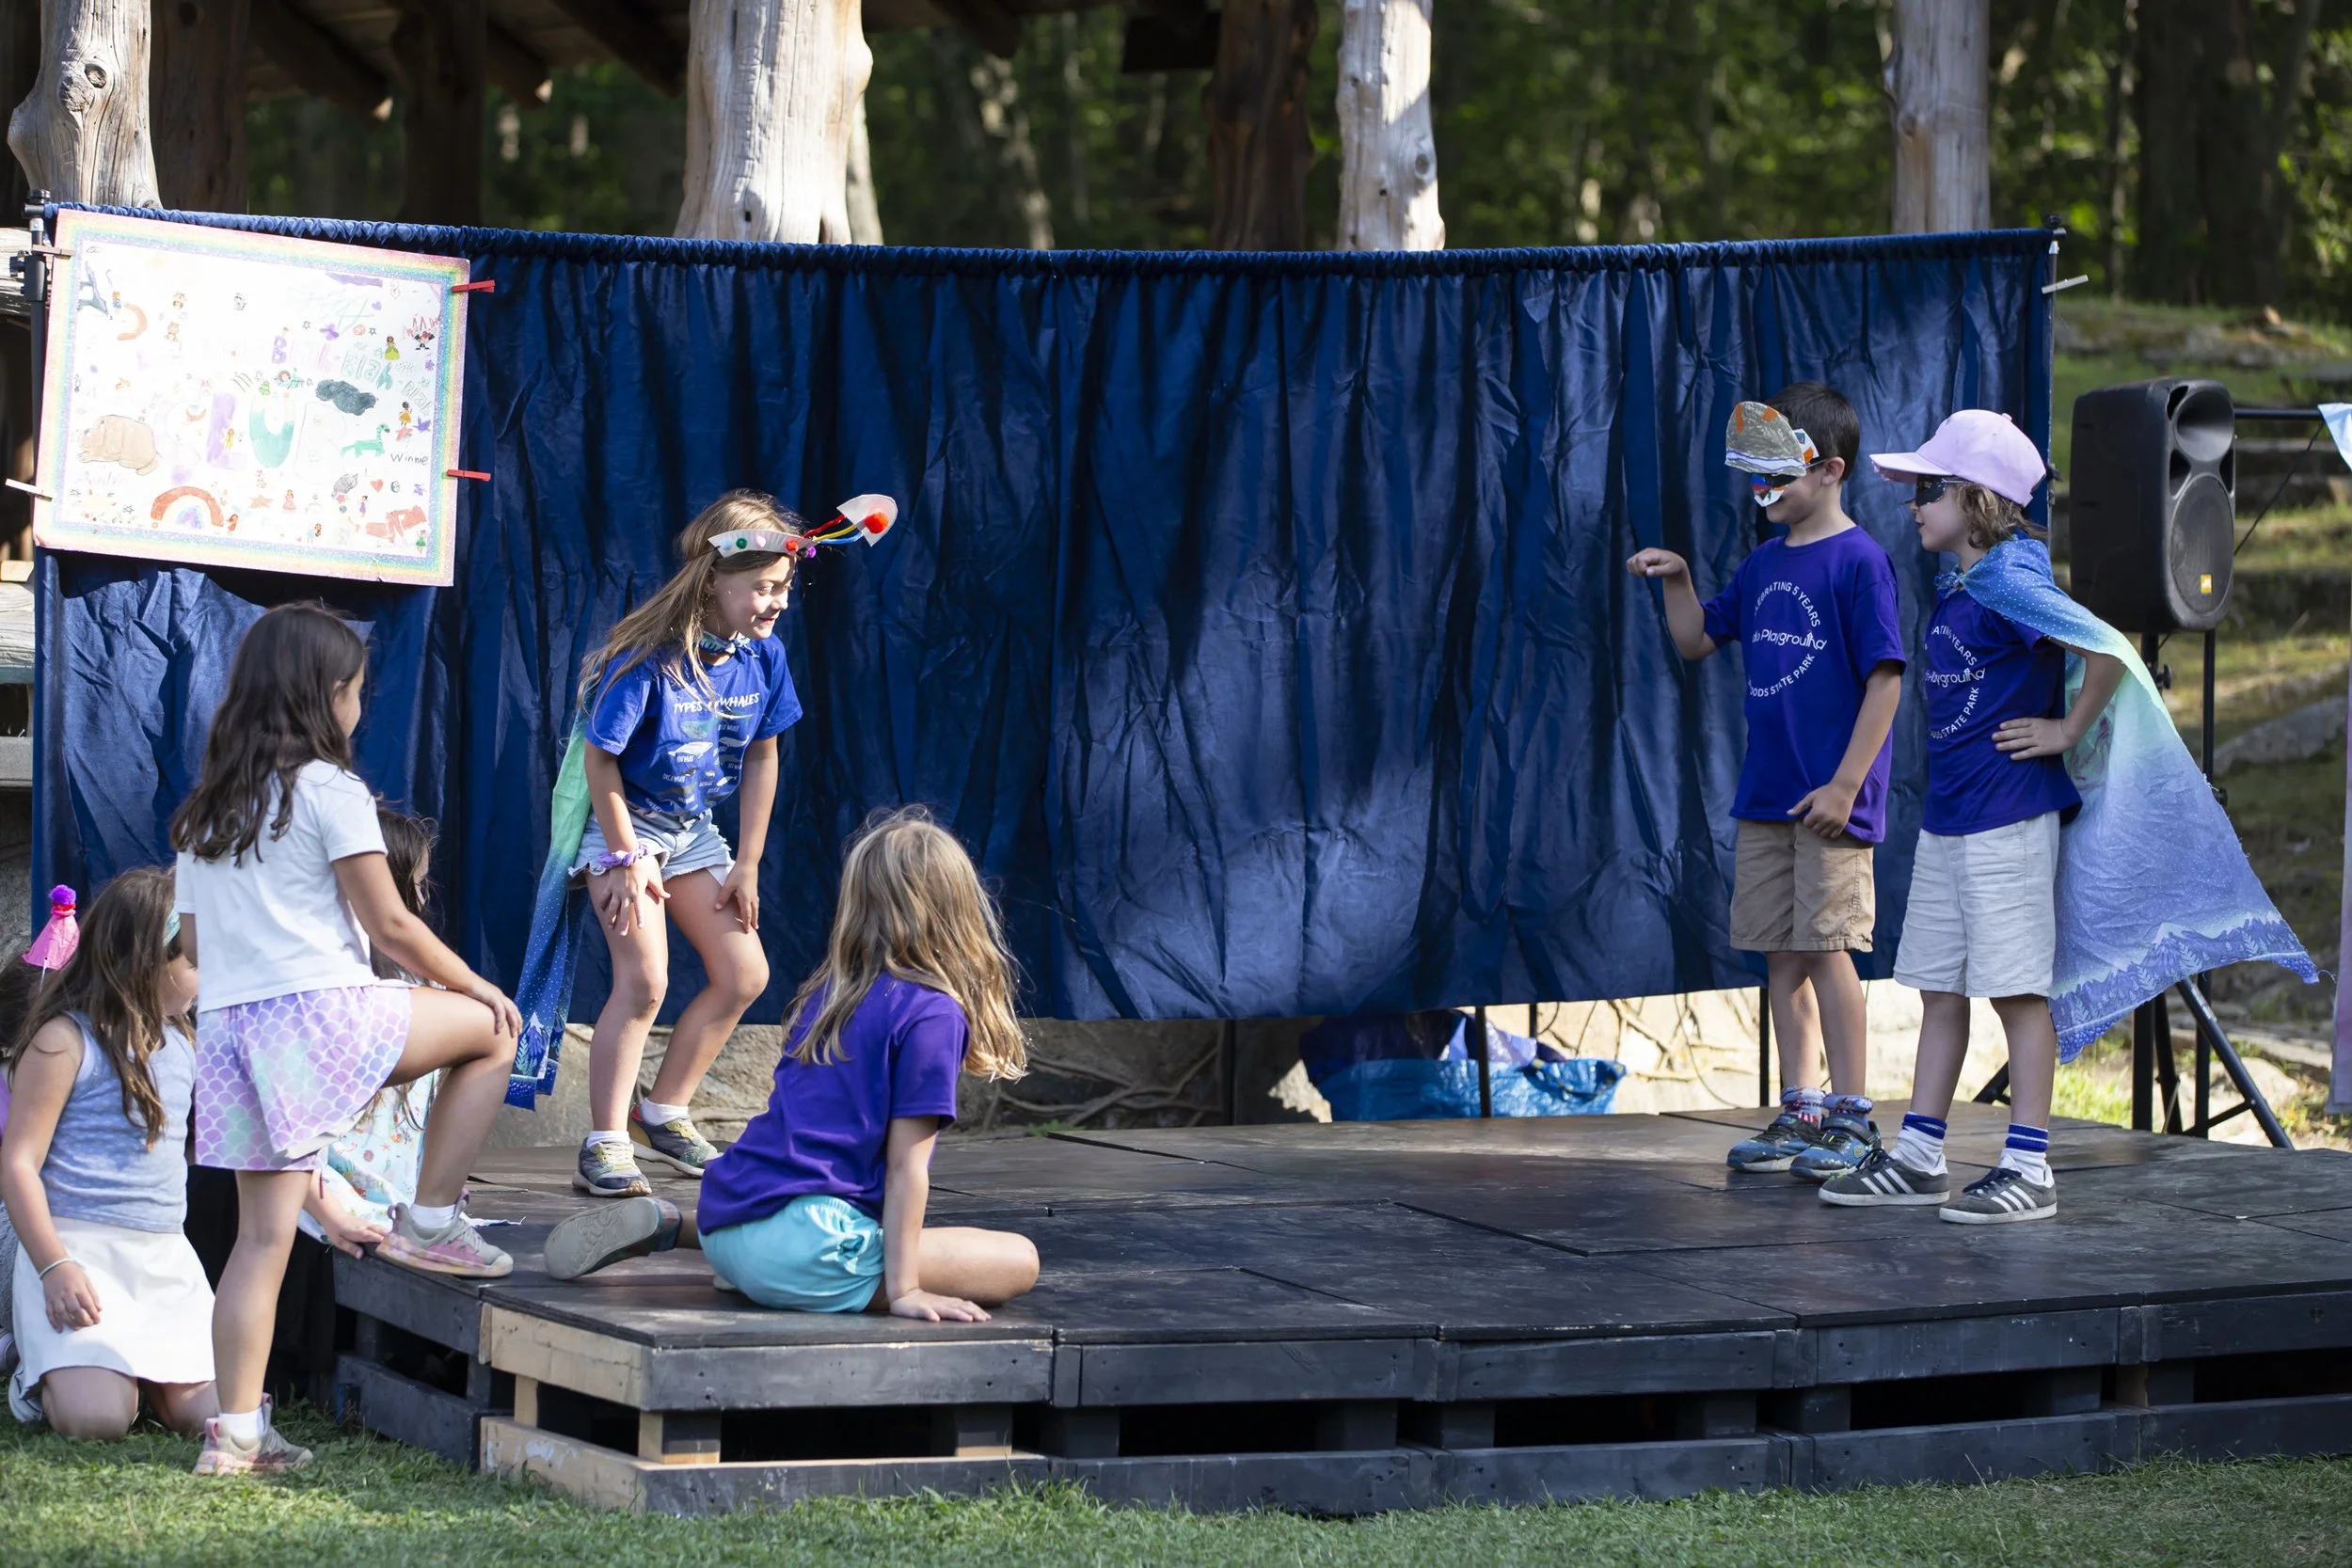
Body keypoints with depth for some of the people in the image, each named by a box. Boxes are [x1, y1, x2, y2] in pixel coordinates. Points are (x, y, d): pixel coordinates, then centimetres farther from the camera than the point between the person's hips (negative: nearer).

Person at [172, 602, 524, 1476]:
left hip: (228, 1025, 7)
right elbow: (390, 925, -6)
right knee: (490, 1028, 12)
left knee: (263, 1235, 6)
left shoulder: (205, 809, 19)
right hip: (319, 1007, -7)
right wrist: (471, 984, 9)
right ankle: (431, 1221, 7)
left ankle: (236, 1432, 0)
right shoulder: (328, 790, -4)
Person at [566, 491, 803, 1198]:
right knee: (643, 979, -19)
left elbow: (762, 758, 3)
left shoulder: (761, 656, -9)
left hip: (693, 830, 7)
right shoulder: (648, 660, -28)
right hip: (625, 822, -7)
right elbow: (601, 759, -20)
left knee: (743, 975, 5)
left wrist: (746, 866, 3)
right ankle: (605, 1144, -14)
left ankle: (663, 1111, 20)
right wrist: (627, 860, -17)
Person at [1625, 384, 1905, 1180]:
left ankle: (1852, 1119, 0)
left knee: (1826, 949, -6)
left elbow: (1884, 678, -13)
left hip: (1830, 801, -7)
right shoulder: (1763, 566, 12)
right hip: (1765, 796, 7)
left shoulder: (1858, 562, -10)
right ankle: (1800, 1112, 17)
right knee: (1782, 956, 10)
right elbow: (1696, 641, 22)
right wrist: (1677, 581, 2)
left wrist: (1845, 785, -16)